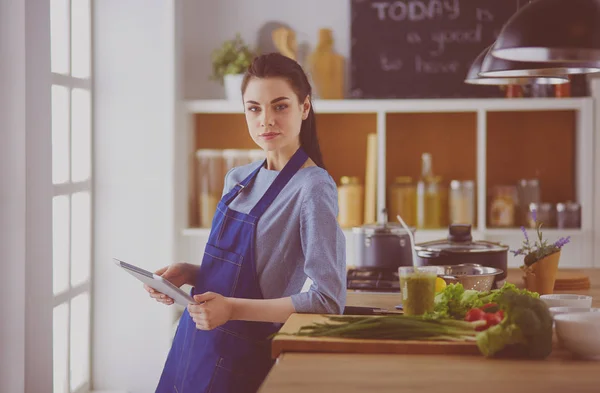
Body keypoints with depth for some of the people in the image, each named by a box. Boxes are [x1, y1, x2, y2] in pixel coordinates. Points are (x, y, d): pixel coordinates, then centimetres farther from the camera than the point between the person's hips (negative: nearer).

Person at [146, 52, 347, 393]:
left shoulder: (313, 188, -17)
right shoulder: (238, 179, 7)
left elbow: (328, 301, -22)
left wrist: (233, 309, -23)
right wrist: (187, 274, 0)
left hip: (242, 359, -7)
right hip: (196, 343, 7)